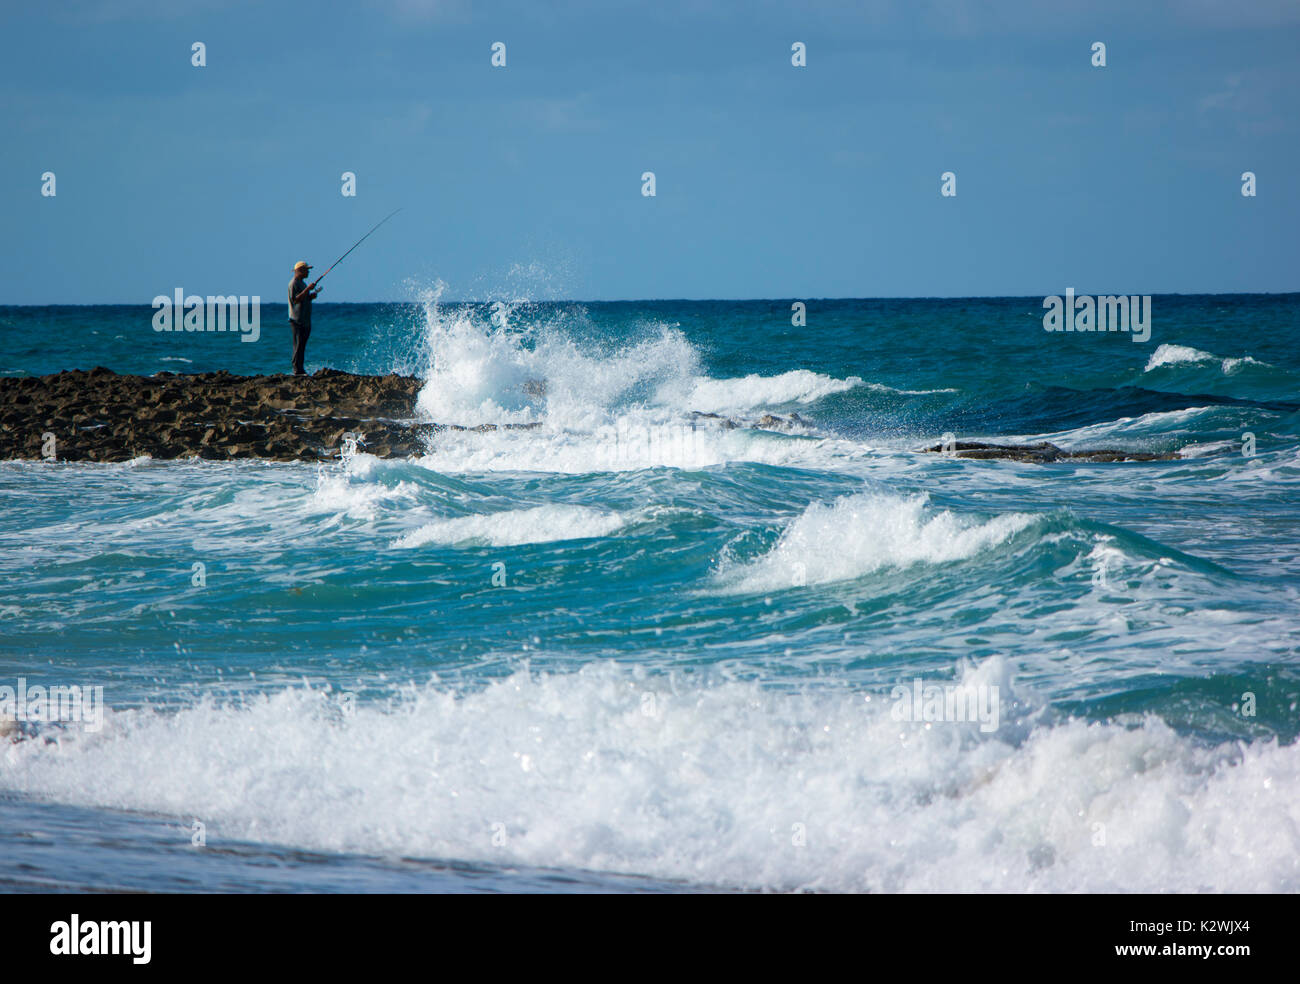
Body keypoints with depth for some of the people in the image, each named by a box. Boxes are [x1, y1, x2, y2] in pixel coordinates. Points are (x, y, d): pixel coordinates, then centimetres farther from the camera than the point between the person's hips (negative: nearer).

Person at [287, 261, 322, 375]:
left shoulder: (302, 283, 19)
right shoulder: (294, 283, -11)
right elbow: (295, 300, -21)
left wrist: (312, 296, 7)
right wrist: (307, 290, -23)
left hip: (305, 320, 10)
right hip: (297, 320, -10)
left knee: (302, 345, 9)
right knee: (298, 345, -10)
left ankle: (300, 369, 12)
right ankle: (297, 370, -9)